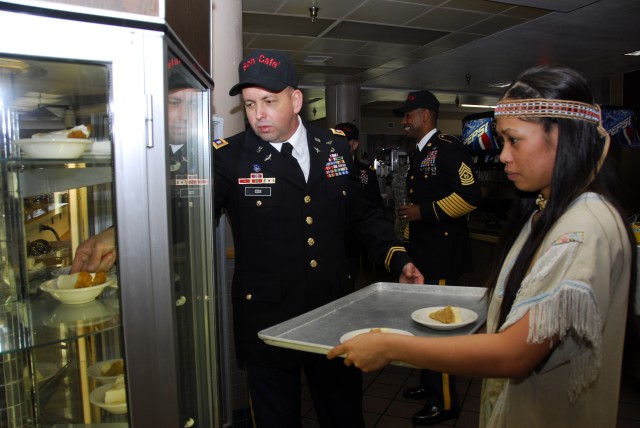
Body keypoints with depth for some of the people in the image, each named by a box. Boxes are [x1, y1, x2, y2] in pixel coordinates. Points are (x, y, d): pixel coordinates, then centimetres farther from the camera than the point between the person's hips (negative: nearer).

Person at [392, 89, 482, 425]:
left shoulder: (448, 148, -12)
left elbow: (470, 196, -22)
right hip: (420, 253, 9)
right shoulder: (419, 155, 18)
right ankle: (429, 384, 34)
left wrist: (423, 212, -21)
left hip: (442, 256, -9)